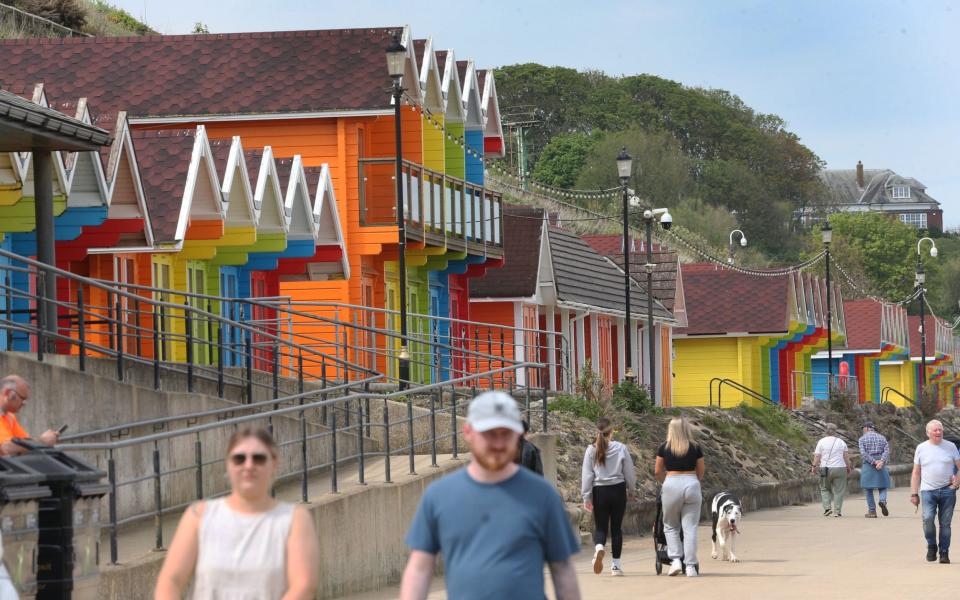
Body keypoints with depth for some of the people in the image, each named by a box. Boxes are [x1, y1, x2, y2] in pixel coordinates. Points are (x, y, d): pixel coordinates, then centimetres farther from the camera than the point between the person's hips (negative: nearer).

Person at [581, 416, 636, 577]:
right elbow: (629, 472, 3)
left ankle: (599, 547, -26)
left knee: (600, 527, 7)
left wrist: (586, 497, 5)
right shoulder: (621, 448, -4)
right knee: (616, 527, 8)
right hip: (618, 490, 0)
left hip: (599, 491, 0)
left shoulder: (591, 450, -3)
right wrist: (631, 490, 19)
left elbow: (586, 474, -2)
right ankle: (616, 565, 9)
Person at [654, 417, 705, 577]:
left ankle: (675, 560, 0)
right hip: (691, 484, 1)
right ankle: (690, 566, 1)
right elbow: (701, 472, 10)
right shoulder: (695, 448, 2)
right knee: (690, 528, 3)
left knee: (671, 526, 14)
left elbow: (657, 472, 7)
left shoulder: (664, 448, 0)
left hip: (671, 485, -1)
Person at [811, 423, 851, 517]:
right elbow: (846, 456, 5)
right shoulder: (841, 442, 5)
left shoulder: (821, 442, 0)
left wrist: (814, 466, 8)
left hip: (825, 469, -1)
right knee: (838, 491, 5)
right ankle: (837, 511, 2)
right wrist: (848, 467, 15)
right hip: (840, 468, 1)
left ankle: (827, 508, 0)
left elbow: (817, 456, -2)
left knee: (825, 489, 14)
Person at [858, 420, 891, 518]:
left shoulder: (862, 439, 2)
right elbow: (887, 451, -3)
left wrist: (874, 462, -15)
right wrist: (882, 461, -16)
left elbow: (863, 453, -11)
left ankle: (872, 511, 4)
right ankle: (883, 500, -20)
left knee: (868, 489, 7)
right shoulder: (882, 438, 11)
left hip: (868, 466, -2)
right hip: (882, 466, 2)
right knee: (882, 487, 11)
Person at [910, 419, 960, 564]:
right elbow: (916, 473, 10)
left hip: (947, 491, 1)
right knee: (928, 518, -18)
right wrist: (914, 494, 6)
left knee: (945, 523, 1)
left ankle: (944, 552, 9)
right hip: (928, 491, -1)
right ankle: (931, 546, 4)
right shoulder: (921, 448, 7)